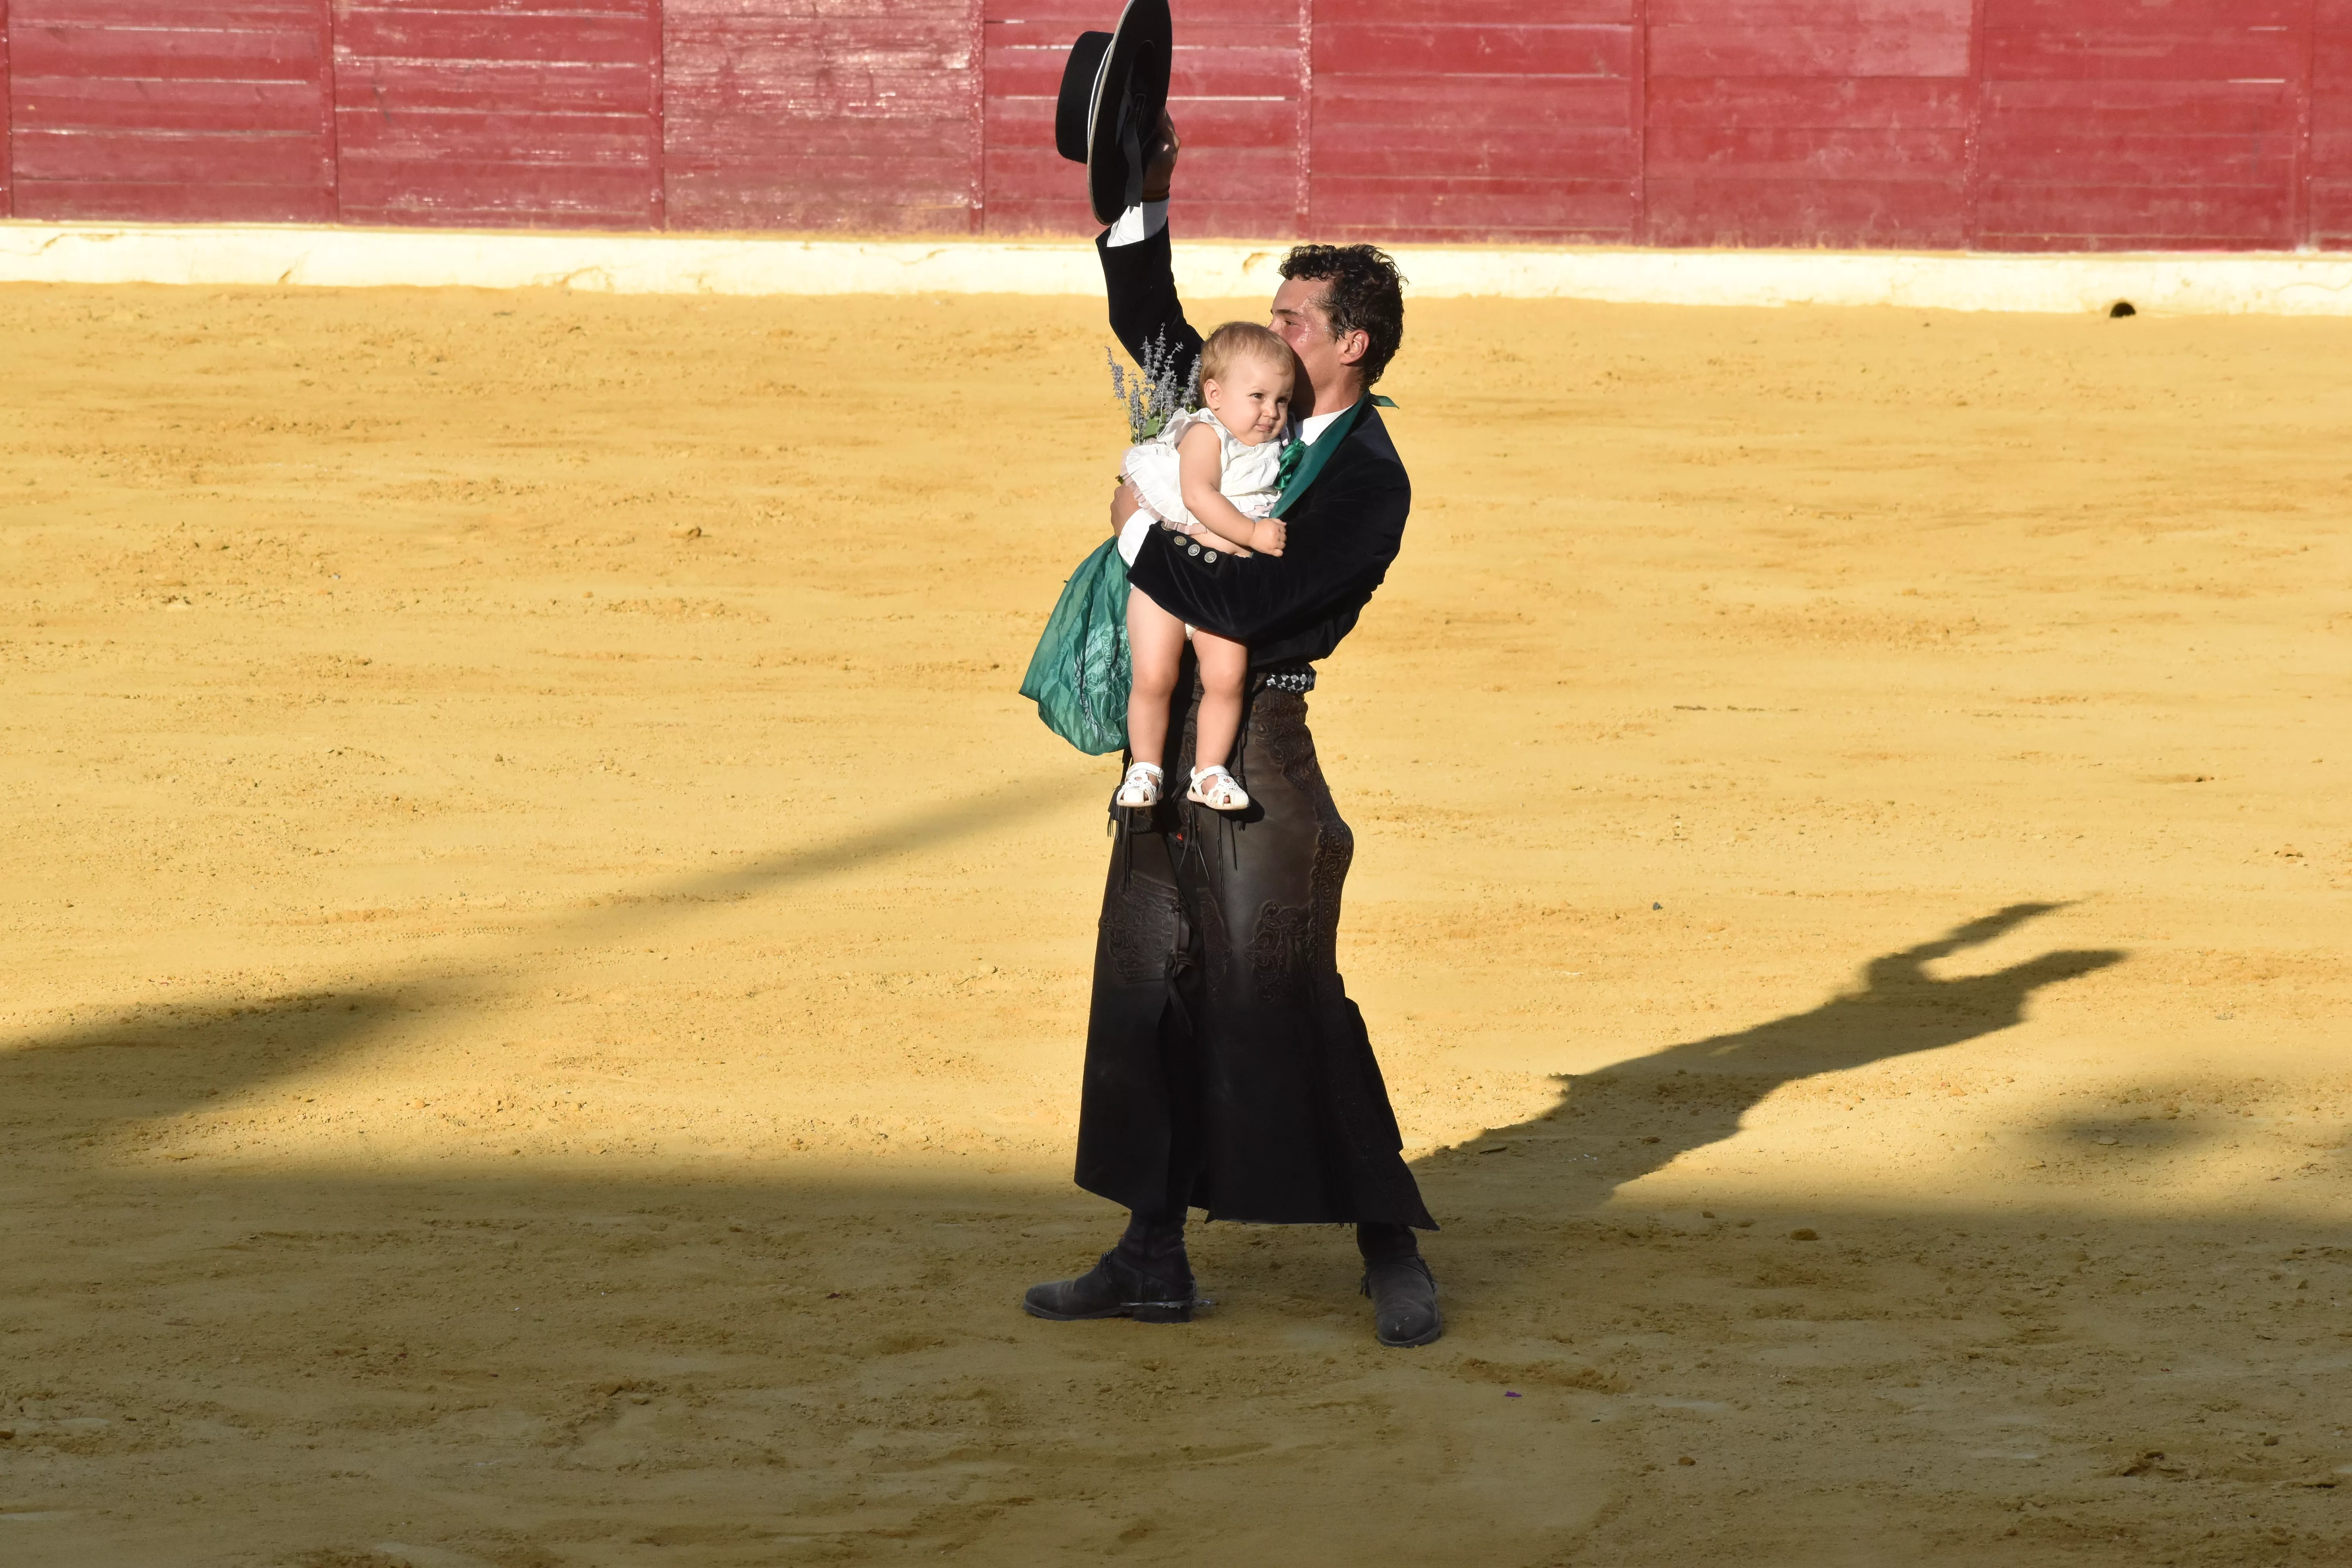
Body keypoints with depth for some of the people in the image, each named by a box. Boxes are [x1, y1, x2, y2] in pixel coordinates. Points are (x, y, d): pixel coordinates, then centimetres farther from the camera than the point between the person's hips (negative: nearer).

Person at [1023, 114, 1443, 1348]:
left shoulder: (1368, 483, -15)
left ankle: (1391, 1256, 3)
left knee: (1283, 1000, -7)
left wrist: (1143, 532, -10)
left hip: (1258, 744, -9)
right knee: (1149, 993, 10)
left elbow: (1240, 601, -23)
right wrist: (1143, 197, 9)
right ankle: (1154, 1259, 17)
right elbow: (1149, 322, 21)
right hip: (1174, 734, 9)